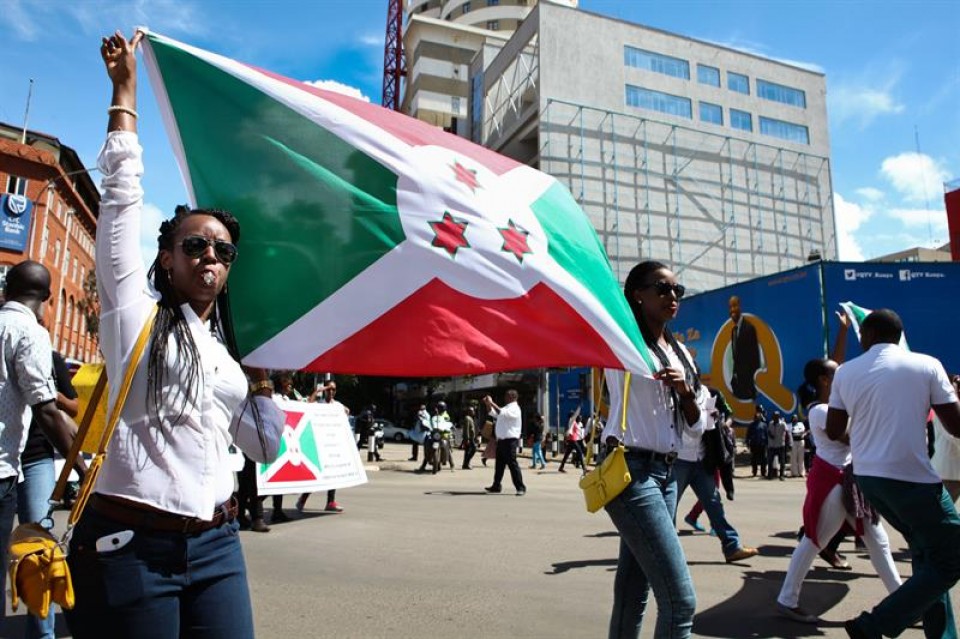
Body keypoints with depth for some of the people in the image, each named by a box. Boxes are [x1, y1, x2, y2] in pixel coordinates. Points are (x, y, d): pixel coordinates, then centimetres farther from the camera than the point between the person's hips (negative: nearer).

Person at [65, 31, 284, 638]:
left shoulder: (230, 351, 13)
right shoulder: (135, 314, 2)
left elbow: (265, 446, 13)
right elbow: (124, 192, -2)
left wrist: (261, 374, 10)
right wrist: (125, 87, 3)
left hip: (217, 544, 4)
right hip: (130, 543, -4)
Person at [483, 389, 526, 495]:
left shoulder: (514, 409, -12)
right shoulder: (506, 408, 18)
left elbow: (501, 413, -29)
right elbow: (492, 413, 26)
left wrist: (492, 403, -25)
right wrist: (488, 404, 9)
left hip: (509, 440, -9)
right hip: (501, 440, 9)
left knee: (512, 463, -9)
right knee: (499, 464, 15)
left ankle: (520, 488, -5)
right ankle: (496, 486, 24)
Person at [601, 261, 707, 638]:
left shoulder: (681, 354, 15)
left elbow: (695, 428, 13)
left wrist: (686, 391, -5)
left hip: (666, 474, 8)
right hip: (631, 471, -7)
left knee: (633, 591, 15)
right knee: (680, 600, -10)